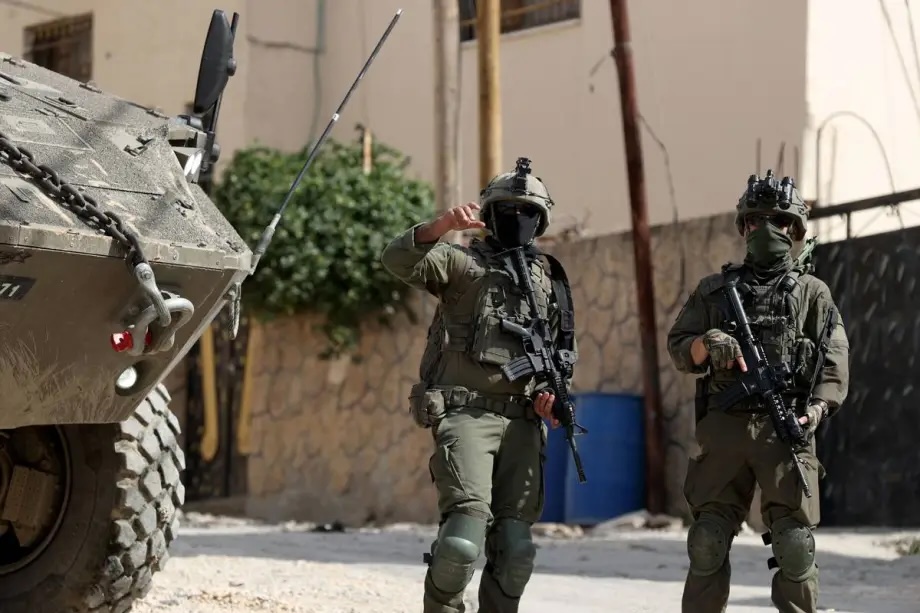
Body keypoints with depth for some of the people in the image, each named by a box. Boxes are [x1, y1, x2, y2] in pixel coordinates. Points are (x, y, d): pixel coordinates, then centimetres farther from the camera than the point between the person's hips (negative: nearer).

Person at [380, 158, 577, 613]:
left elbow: (561, 350, 26)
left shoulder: (550, 280, 19)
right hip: (466, 415, -5)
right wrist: (441, 225, -31)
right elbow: (399, 260, -13)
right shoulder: (462, 263, 4)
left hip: (522, 423, 5)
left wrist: (551, 391, 5)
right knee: (464, 536, -19)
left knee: (515, 548, 3)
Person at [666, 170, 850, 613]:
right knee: (707, 543, 3)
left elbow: (835, 360, 3)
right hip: (723, 427, 2)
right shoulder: (714, 290, 18)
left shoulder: (812, 292, 12)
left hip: (785, 429, -2)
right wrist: (706, 344, -10)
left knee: (795, 543, -6)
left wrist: (816, 409, -14)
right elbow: (677, 348, 13)